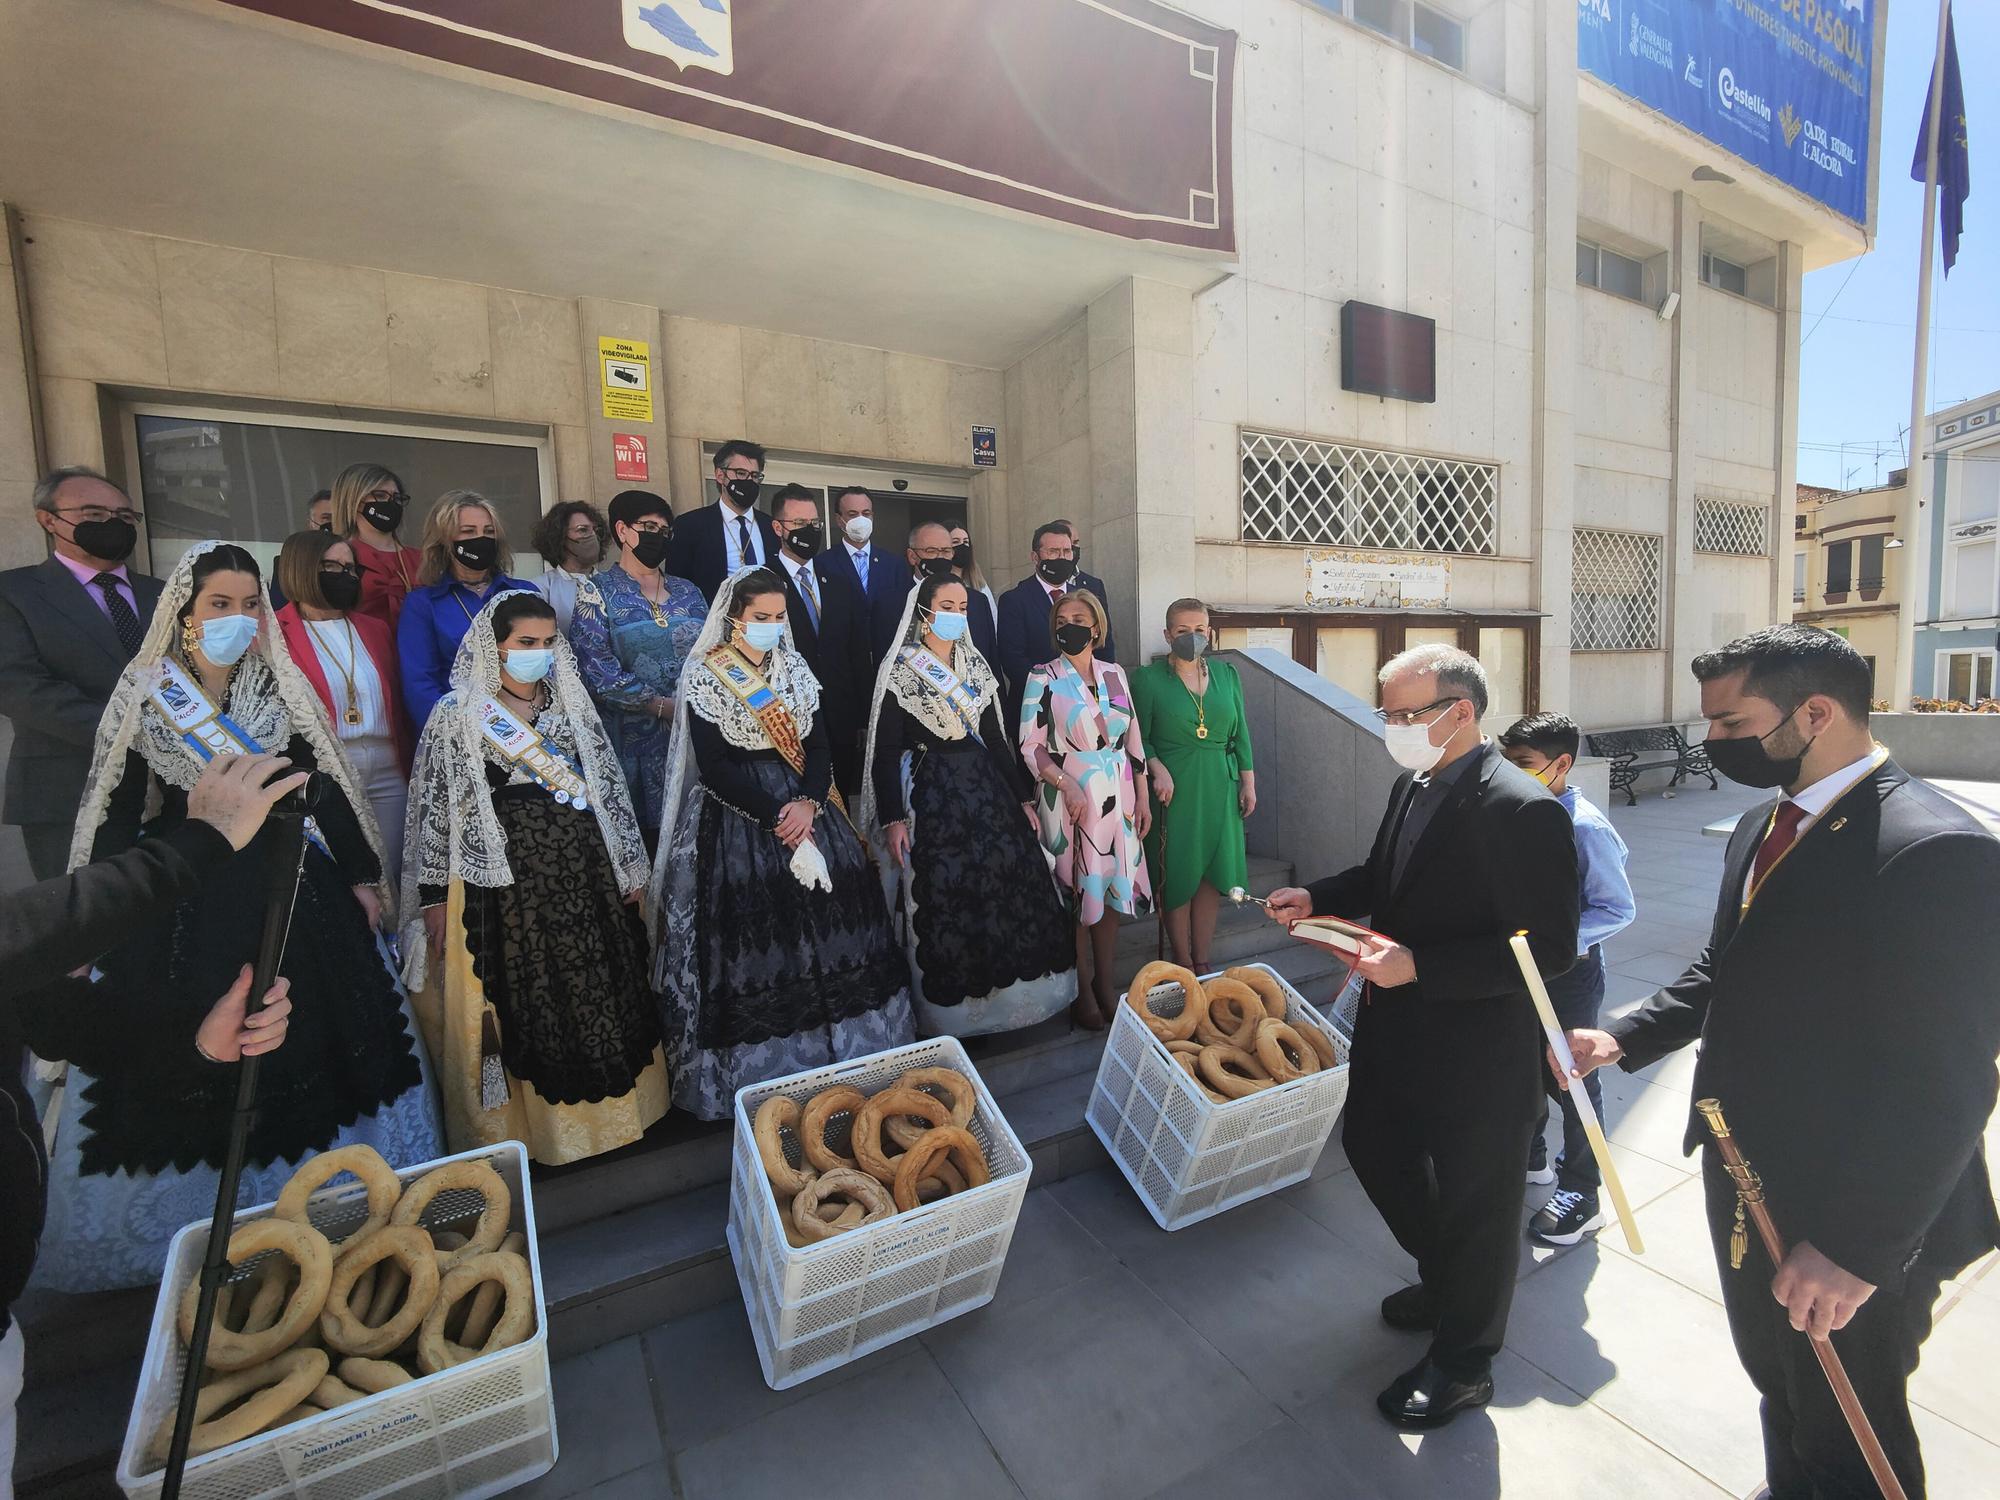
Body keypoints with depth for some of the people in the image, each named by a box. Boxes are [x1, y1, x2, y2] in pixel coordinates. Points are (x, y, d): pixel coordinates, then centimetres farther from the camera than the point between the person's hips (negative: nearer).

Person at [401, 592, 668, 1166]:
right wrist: (436, 897, -3)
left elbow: (610, 787, 10)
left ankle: (610, 1110, 28)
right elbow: (435, 808, -1)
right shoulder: (457, 714, -3)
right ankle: (534, 1125, 25)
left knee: (598, 991, 9)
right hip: (505, 879, -3)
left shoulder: (571, 703, 8)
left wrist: (630, 867, 10)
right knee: (524, 1002, 5)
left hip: (585, 870, 4)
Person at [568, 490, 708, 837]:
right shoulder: (597, 591, 0)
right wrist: (660, 706, -14)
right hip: (633, 737, -4)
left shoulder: (686, 591, 13)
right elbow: (595, 667, -10)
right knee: (639, 831, 1)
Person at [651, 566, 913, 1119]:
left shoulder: (794, 668, 9)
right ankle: (764, 1066, 11)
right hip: (737, 819, -4)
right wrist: (778, 819, -16)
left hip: (804, 806, 5)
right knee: (755, 935, -5)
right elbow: (714, 768, -11)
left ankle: (840, 1041, 19)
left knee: (830, 916, 2)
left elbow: (819, 746, 5)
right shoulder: (704, 676, -4)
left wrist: (809, 803, -13)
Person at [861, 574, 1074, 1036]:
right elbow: (886, 750, -7)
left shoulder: (976, 665, 12)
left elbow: (995, 736, 14)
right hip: (931, 797, -5)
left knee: (1012, 882, -2)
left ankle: (1009, 995, 17)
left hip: (984, 786, 5)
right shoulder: (899, 670, -3)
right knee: (944, 900, -3)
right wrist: (892, 820, -14)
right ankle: (952, 1017, 15)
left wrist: (1023, 798, 10)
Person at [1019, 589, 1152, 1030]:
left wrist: (1142, 796, 8)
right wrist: (1067, 784, -21)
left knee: (1113, 886, 11)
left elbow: (1133, 739, 10)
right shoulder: (1042, 678, -5)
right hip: (1067, 799, -4)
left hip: (1118, 799, 4)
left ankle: (1105, 979, 29)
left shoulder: (1115, 674, 7)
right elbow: (1031, 746, -8)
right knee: (1076, 892, 4)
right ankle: (1082, 989, 20)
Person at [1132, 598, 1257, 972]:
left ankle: (1202, 964, 23)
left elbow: (1240, 733, 10)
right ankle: (1183, 967, 19)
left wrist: (1248, 782, 7)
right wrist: (1157, 769, -20)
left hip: (1220, 788, 4)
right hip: (1174, 789, -3)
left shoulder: (1226, 674, 8)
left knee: (1211, 876, 8)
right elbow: (1139, 738, -5)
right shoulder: (1148, 678, -4)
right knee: (1177, 878, 3)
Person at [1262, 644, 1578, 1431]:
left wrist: (1418, 966, -30)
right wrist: (1317, 896, -4)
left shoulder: (1523, 811, -25)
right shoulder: (1412, 785, 1)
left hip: (1477, 1053, -8)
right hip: (1396, 1032, 9)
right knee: (1373, 1147, 25)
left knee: (1475, 1203, 14)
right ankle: (1444, 1282, 53)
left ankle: (1462, 1365, 41)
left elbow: (1548, 947, -25)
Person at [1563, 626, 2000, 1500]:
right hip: (1746, 1184, 7)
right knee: (1778, 1391, 28)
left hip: (1862, 1229, -7)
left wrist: (1858, 1247, -24)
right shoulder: (1762, 829, 3)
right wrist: (1623, 1040, -2)